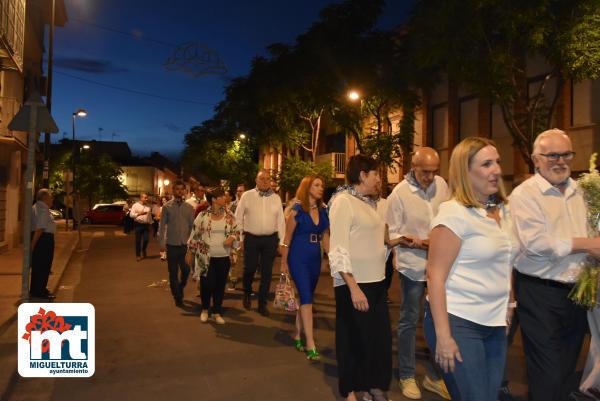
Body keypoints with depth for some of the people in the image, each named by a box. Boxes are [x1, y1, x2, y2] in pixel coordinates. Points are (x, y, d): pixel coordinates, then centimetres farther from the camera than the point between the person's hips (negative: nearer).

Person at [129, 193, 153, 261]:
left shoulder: (148, 206, 10)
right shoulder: (135, 205, -1)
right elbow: (131, 214, -7)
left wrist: (150, 224, 13)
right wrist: (139, 213, -18)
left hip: (146, 225, 3)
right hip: (138, 224, -3)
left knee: (146, 240, -3)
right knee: (138, 241, 2)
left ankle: (144, 251, 27)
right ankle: (138, 255, 13)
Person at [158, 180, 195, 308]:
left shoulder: (189, 207, 4)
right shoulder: (166, 206, -2)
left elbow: (192, 226, 6)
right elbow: (162, 226, -2)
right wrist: (161, 243, -5)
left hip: (185, 244, 2)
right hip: (171, 245, -1)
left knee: (186, 270, 4)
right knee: (173, 273, 6)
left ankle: (180, 290, 33)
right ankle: (178, 298, 21)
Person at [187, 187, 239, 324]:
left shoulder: (229, 215, 1)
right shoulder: (202, 215, -4)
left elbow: (236, 231, 8)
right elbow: (195, 234, 2)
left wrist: (232, 238, -14)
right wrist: (190, 252, 4)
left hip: (223, 256, 2)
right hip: (206, 256, -2)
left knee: (220, 285, 8)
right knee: (206, 283, 1)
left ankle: (217, 312, 24)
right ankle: (205, 309, 27)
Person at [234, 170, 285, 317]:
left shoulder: (276, 198, 6)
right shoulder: (247, 196, 0)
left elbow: (281, 221, 7)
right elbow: (238, 218, 3)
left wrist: (281, 242, 4)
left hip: (270, 239, 2)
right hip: (251, 238, -2)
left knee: (267, 272, 6)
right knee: (250, 268, 2)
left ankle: (262, 304, 20)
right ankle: (247, 293, 33)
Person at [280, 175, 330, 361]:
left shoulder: (323, 211, 7)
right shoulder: (297, 210, -8)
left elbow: (325, 237, 11)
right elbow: (287, 239, -4)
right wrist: (284, 263, -1)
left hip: (315, 258, 6)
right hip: (298, 258, -6)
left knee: (305, 298, 13)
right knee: (306, 298, -9)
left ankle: (298, 335, 29)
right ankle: (310, 345, -5)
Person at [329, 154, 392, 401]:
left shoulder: (370, 202, 9)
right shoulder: (343, 201, -13)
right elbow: (338, 250, -19)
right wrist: (353, 287, -24)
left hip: (376, 281, 7)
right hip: (353, 283, -7)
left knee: (381, 336, 12)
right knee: (354, 339, 8)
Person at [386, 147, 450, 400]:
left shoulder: (442, 185, -1)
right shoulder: (399, 193, -13)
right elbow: (392, 234, -10)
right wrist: (417, 243, -22)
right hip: (412, 265, -4)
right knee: (409, 320, 9)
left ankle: (434, 376, 28)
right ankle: (406, 376, 26)